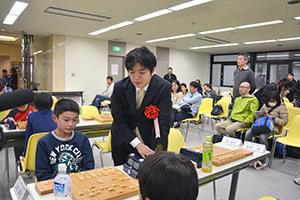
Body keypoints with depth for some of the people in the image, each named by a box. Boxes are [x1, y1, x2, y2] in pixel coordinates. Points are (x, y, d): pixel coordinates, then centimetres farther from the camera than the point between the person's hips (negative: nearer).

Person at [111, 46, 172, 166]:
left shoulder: (164, 88, -19)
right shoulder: (119, 87, -15)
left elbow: (163, 123, -23)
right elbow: (119, 120, -14)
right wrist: (137, 144, -23)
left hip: (149, 142, -1)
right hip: (123, 142, 2)